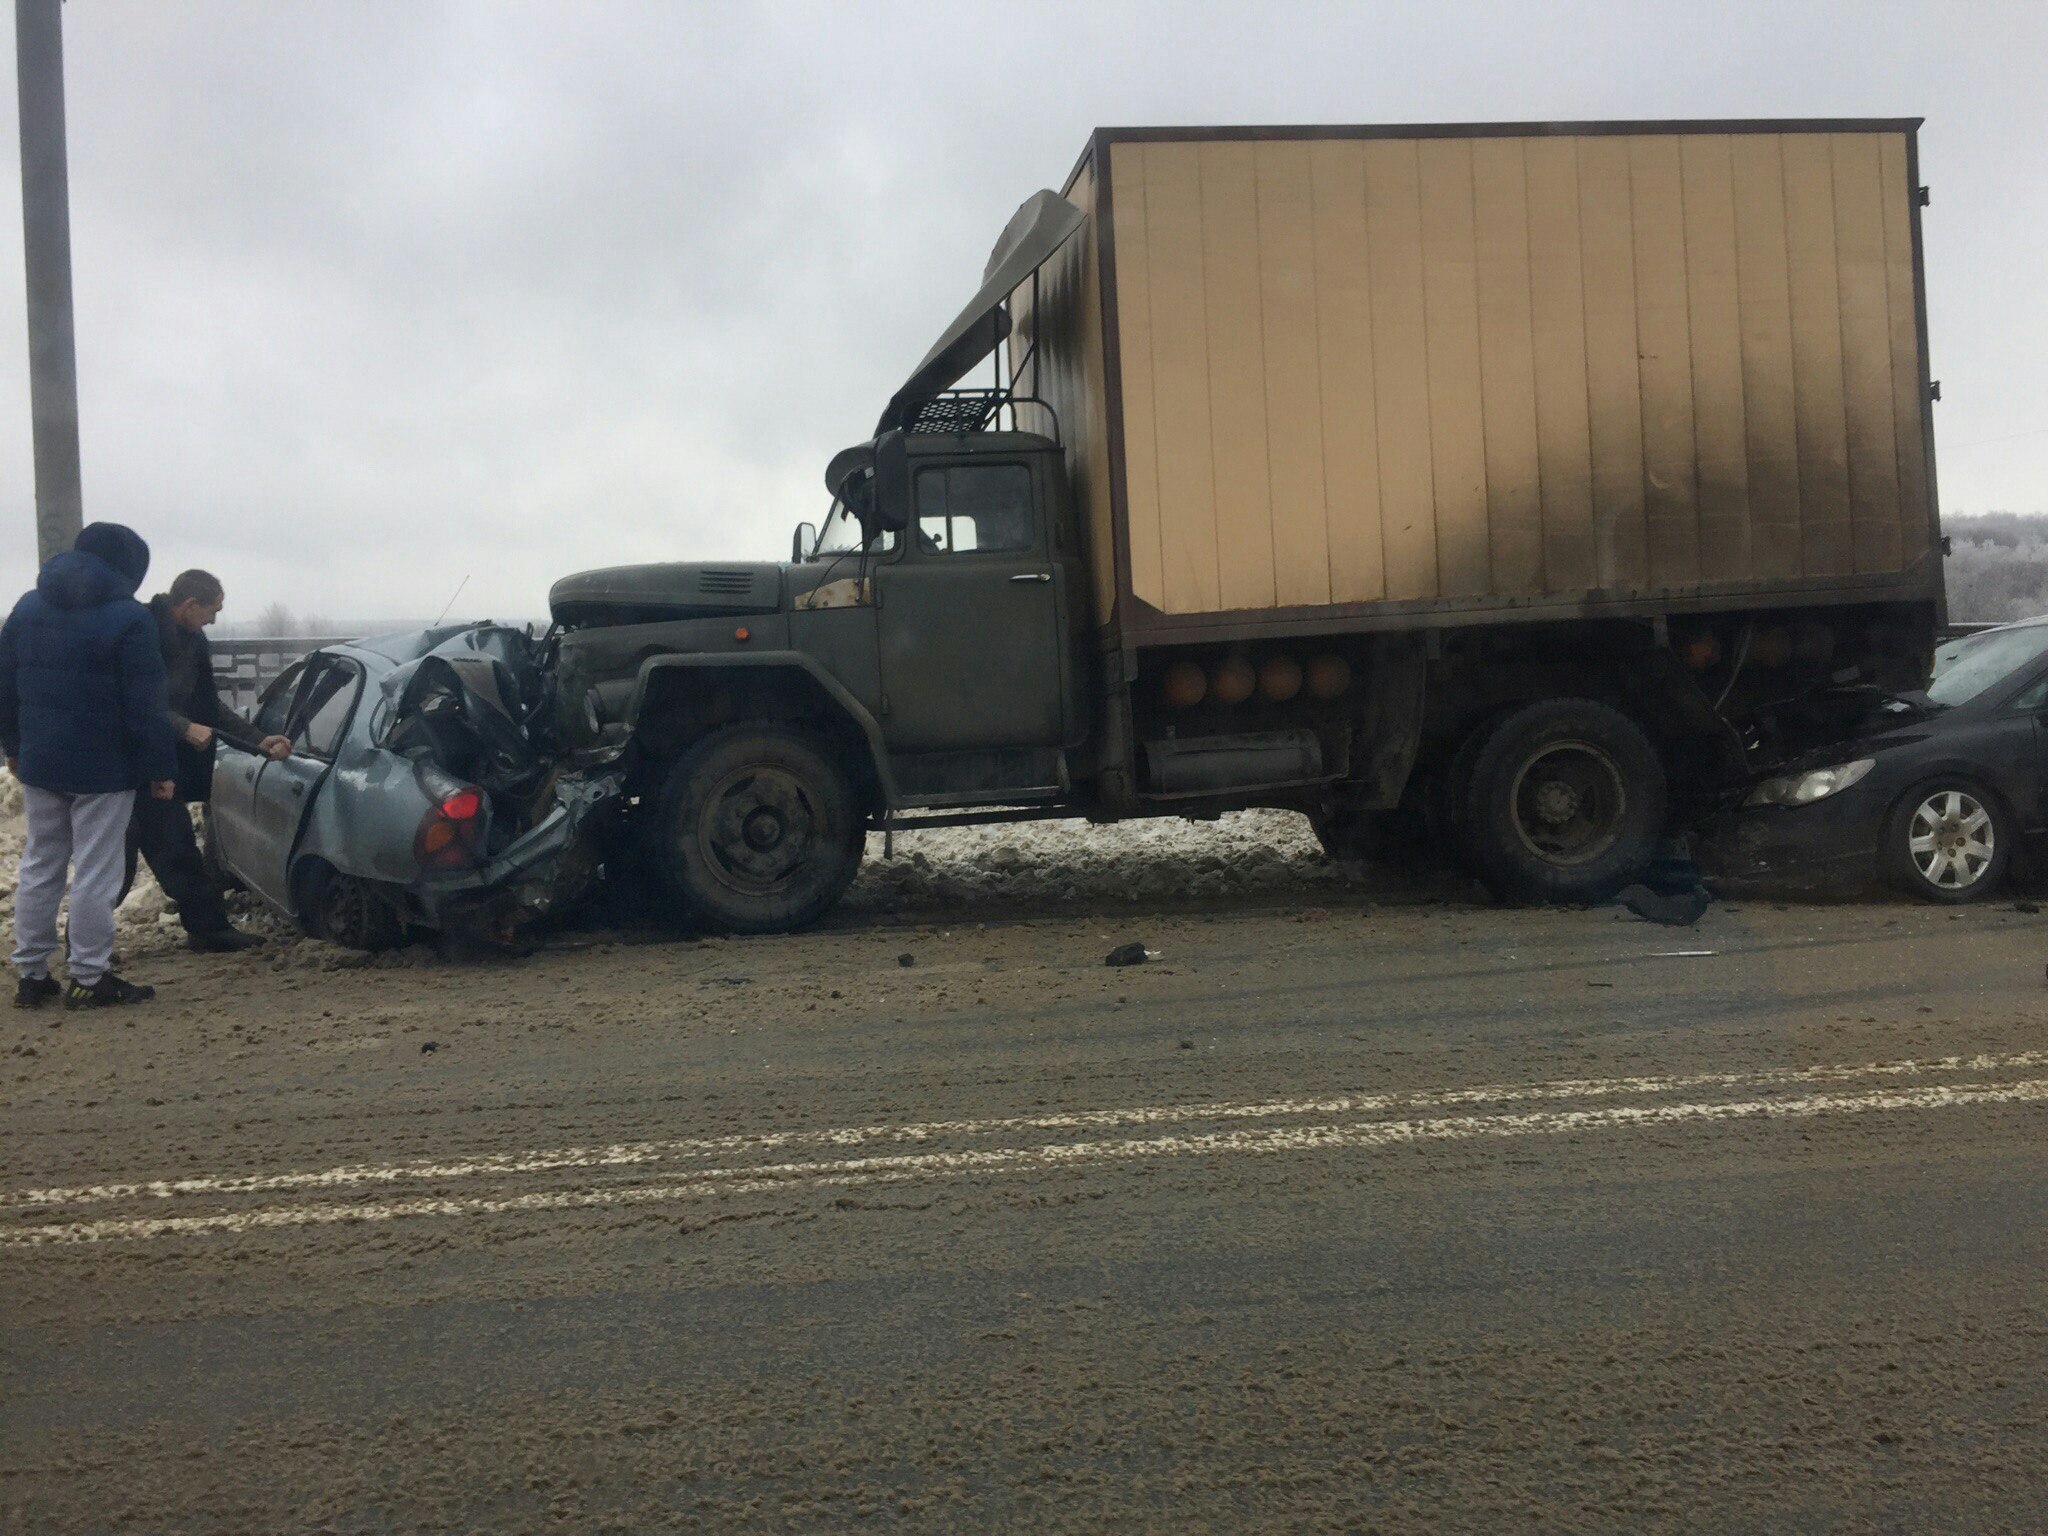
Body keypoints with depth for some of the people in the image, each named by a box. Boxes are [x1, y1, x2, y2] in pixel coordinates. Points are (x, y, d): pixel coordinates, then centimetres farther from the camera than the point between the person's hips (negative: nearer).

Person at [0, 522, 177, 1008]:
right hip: (104, 768, -6)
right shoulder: (128, 617, -14)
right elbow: (145, 706, -15)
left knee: (39, 867, 15)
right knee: (95, 874, 0)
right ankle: (89, 977, 4)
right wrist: (161, 768, -9)